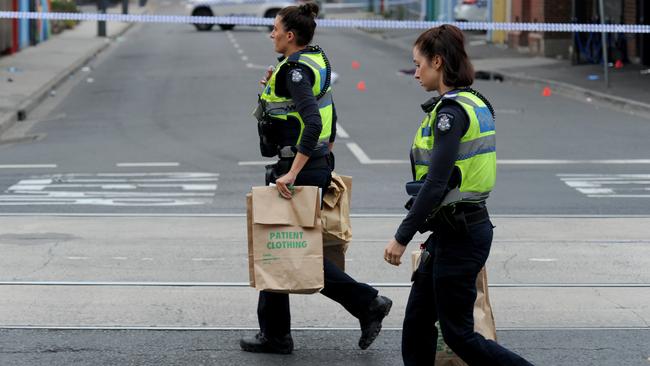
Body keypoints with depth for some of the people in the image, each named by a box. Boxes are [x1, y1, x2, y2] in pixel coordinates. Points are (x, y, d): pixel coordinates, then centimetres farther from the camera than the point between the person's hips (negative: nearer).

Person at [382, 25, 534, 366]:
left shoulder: (451, 112, -18)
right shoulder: (475, 103, 12)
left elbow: (436, 183, -24)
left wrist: (402, 237, -19)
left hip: (458, 234, -10)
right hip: (466, 225, 10)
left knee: (458, 333, 0)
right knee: (417, 322, 13)